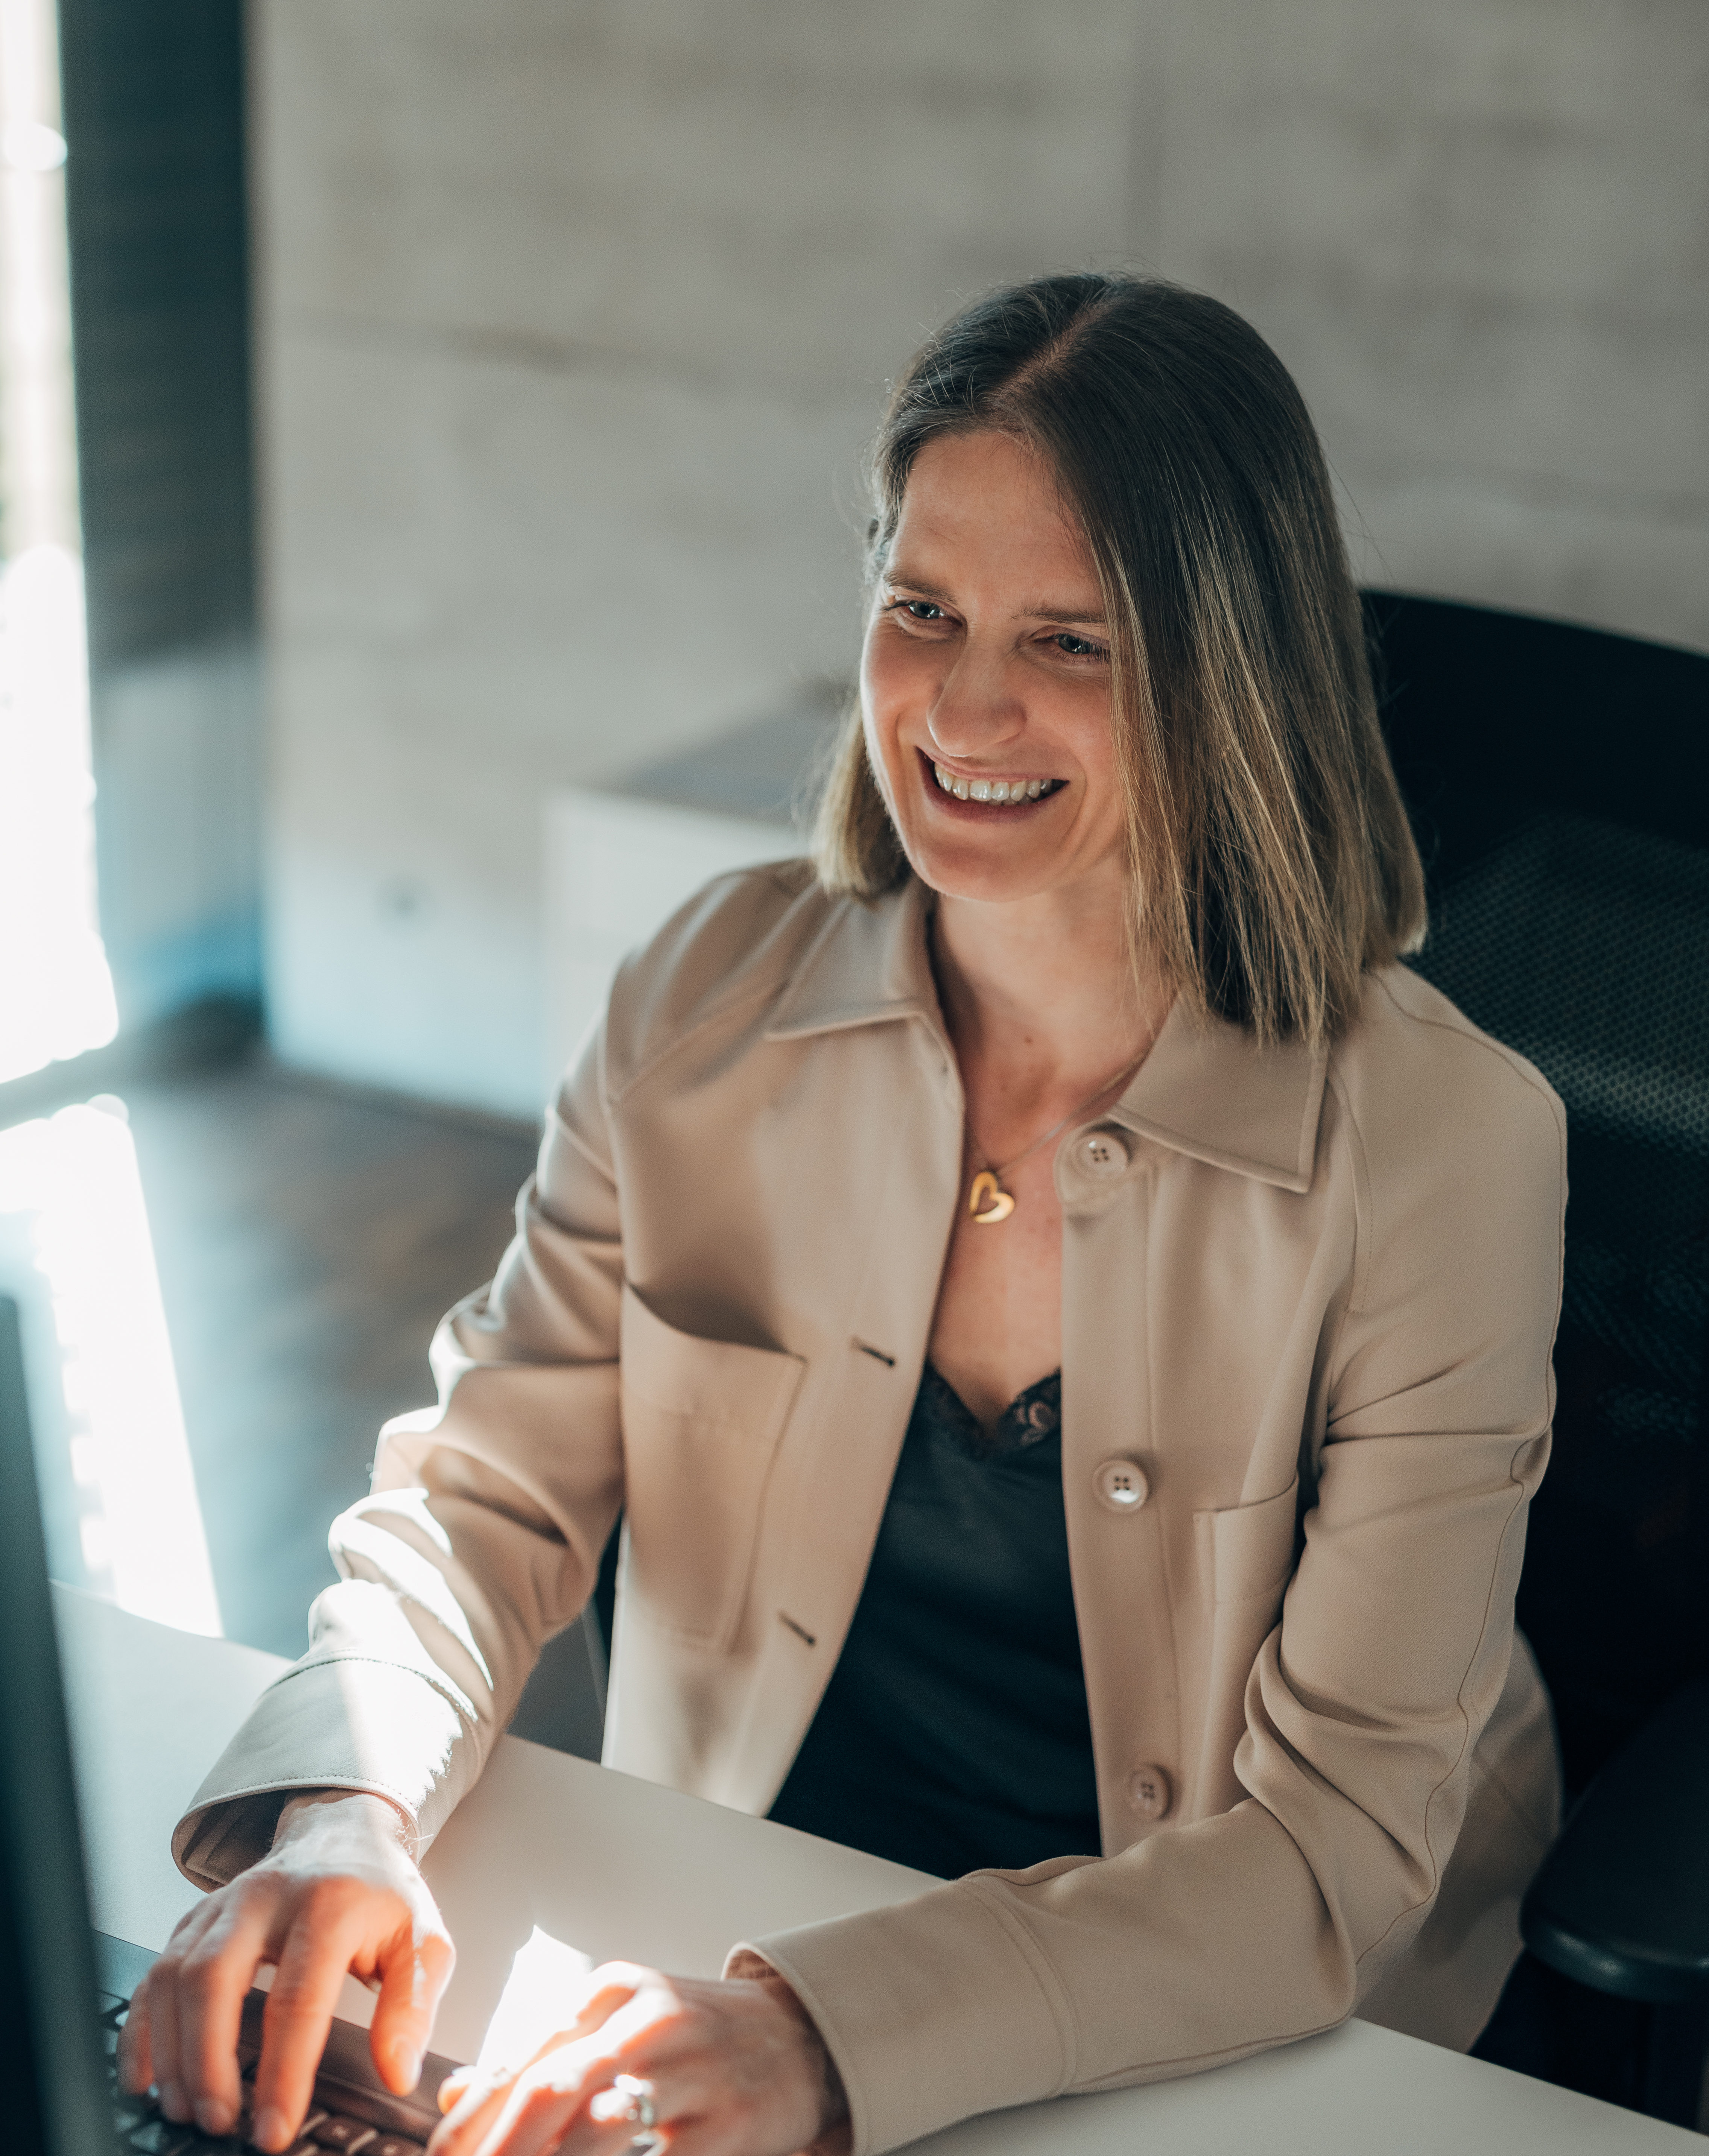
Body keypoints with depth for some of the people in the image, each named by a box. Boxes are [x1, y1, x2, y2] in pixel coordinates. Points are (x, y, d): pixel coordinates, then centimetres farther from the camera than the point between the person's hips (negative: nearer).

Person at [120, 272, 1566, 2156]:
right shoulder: (711, 998, -4)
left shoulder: (1445, 1147, -15)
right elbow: (488, 1492, 0)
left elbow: (1338, 1847, -16)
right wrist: (346, 1809, -21)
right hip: (725, 1934, 3)